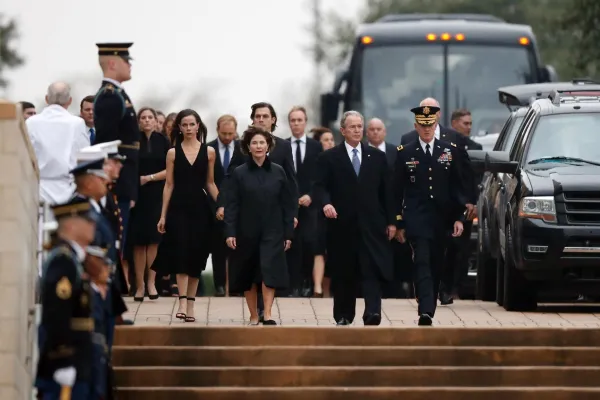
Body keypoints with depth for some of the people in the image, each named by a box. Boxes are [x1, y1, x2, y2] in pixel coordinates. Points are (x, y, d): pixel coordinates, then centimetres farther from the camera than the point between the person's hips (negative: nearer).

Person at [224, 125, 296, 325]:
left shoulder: (278, 172, 5)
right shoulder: (239, 173, 2)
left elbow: (288, 204, 6)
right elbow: (231, 205, 0)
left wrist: (288, 233, 2)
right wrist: (230, 232, -9)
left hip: (272, 232, 0)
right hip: (247, 232, 0)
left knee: (269, 271, -15)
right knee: (248, 276, 6)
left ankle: (267, 314, -15)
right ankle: (253, 316, 17)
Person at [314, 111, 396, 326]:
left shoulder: (377, 157, 11)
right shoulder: (329, 158, 4)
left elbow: (386, 190, 11)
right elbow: (320, 186, -3)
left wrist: (390, 221, 8)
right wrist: (326, 203, -24)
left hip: (371, 224, 1)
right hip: (342, 224, -1)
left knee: (372, 269, -12)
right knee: (343, 273, 6)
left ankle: (373, 312, -21)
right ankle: (343, 316, 15)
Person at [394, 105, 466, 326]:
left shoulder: (450, 151, 7)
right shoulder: (405, 153, 3)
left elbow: (457, 187, 8)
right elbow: (397, 191, 5)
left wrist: (458, 218, 1)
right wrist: (398, 223, 1)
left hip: (442, 219, 3)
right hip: (416, 219, -3)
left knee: (436, 266, 8)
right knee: (422, 263, -15)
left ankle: (429, 310, 18)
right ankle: (425, 312, -26)